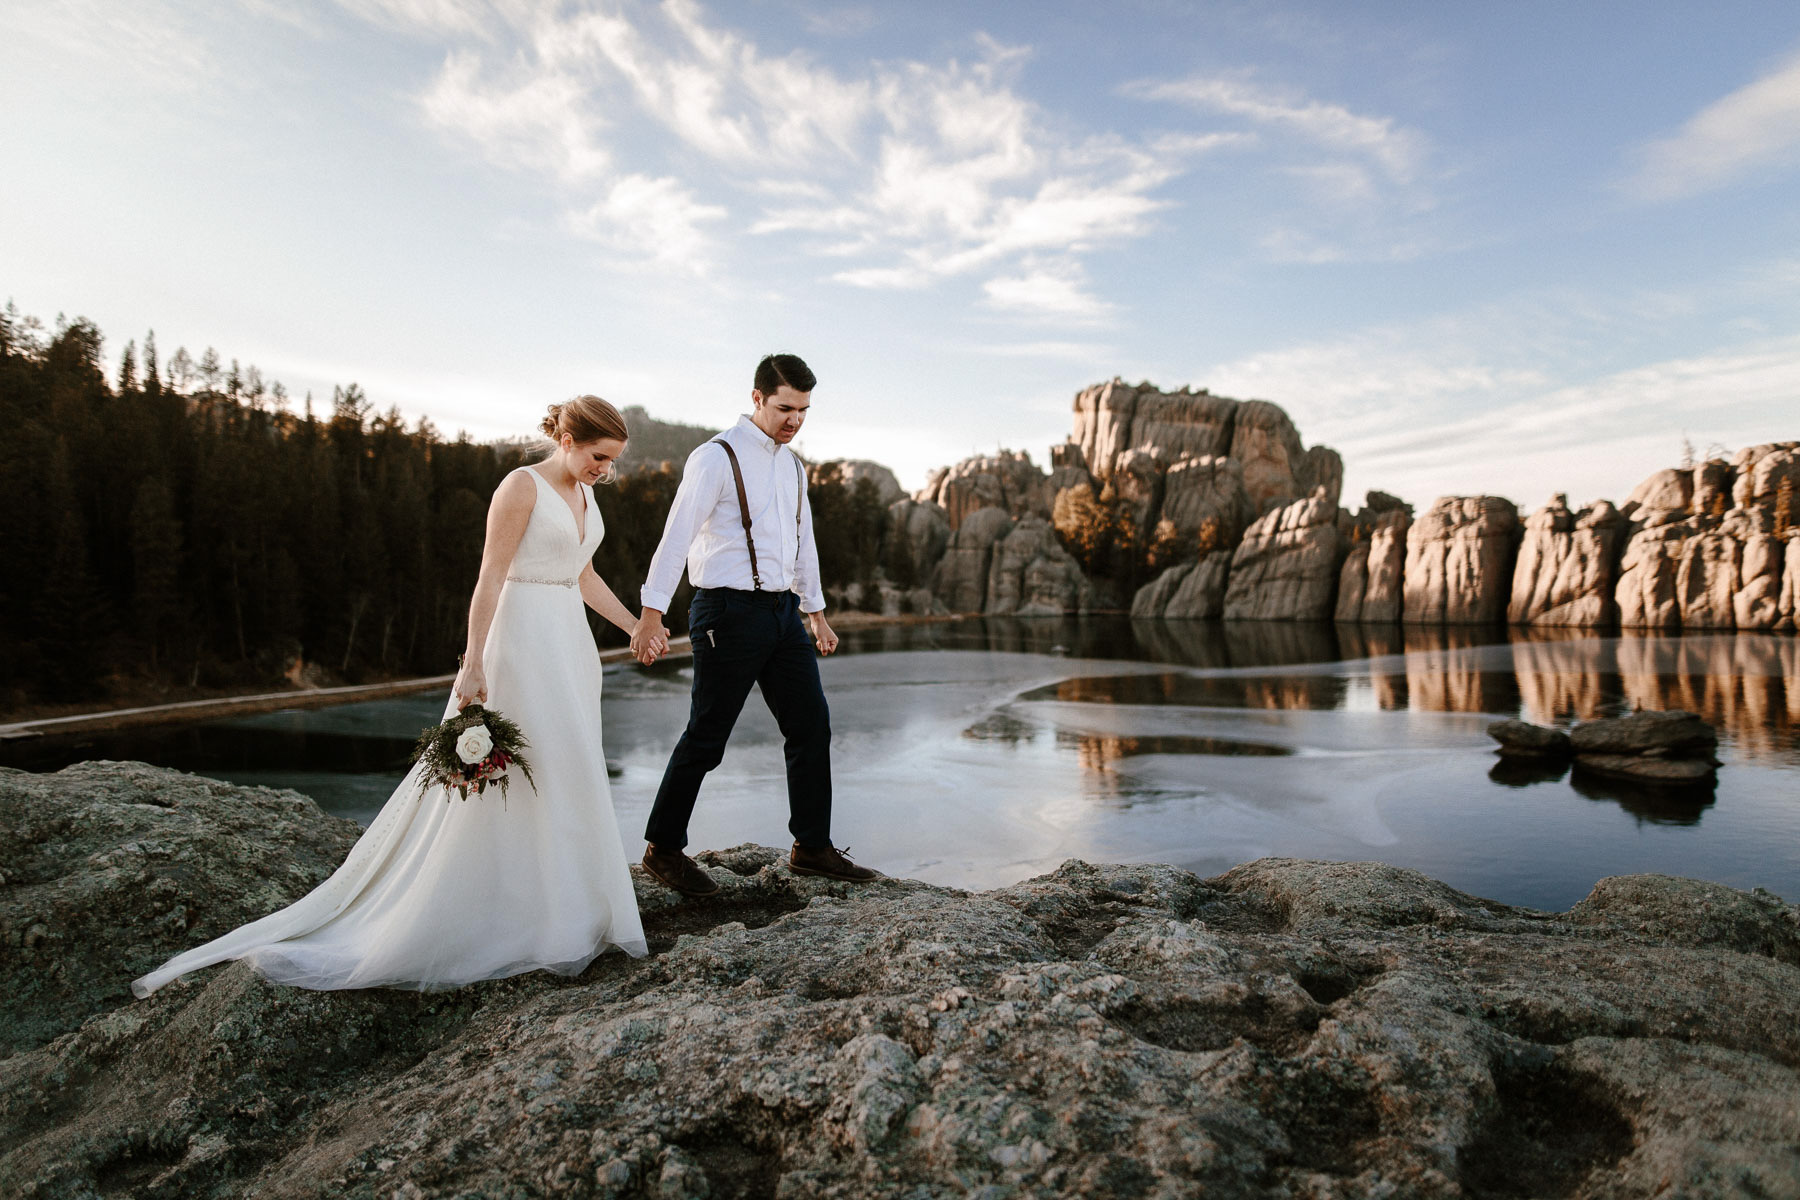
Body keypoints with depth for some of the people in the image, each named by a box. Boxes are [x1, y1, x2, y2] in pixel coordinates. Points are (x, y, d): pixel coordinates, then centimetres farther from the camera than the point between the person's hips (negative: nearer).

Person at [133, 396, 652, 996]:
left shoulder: (584, 492, 11)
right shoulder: (520, 486, -13)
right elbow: (490, 578, -16)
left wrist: (636, 624, 20)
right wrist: (473, 666, -20)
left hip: (569, 643, 8)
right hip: (522, 638, -8)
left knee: (565, 777, 12)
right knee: (512, 779, -5)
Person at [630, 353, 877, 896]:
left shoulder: (793, 465, 15)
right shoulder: (716, 457, -8)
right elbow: (677, 535, -15)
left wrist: (816, 611, 26)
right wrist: (652, 614, -22)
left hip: (782, 610, 8)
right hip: (729, 611, -8)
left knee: (812, 725, 8)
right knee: (706, 737, 0)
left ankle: (812, 846, 21)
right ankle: (663, 849, 18)